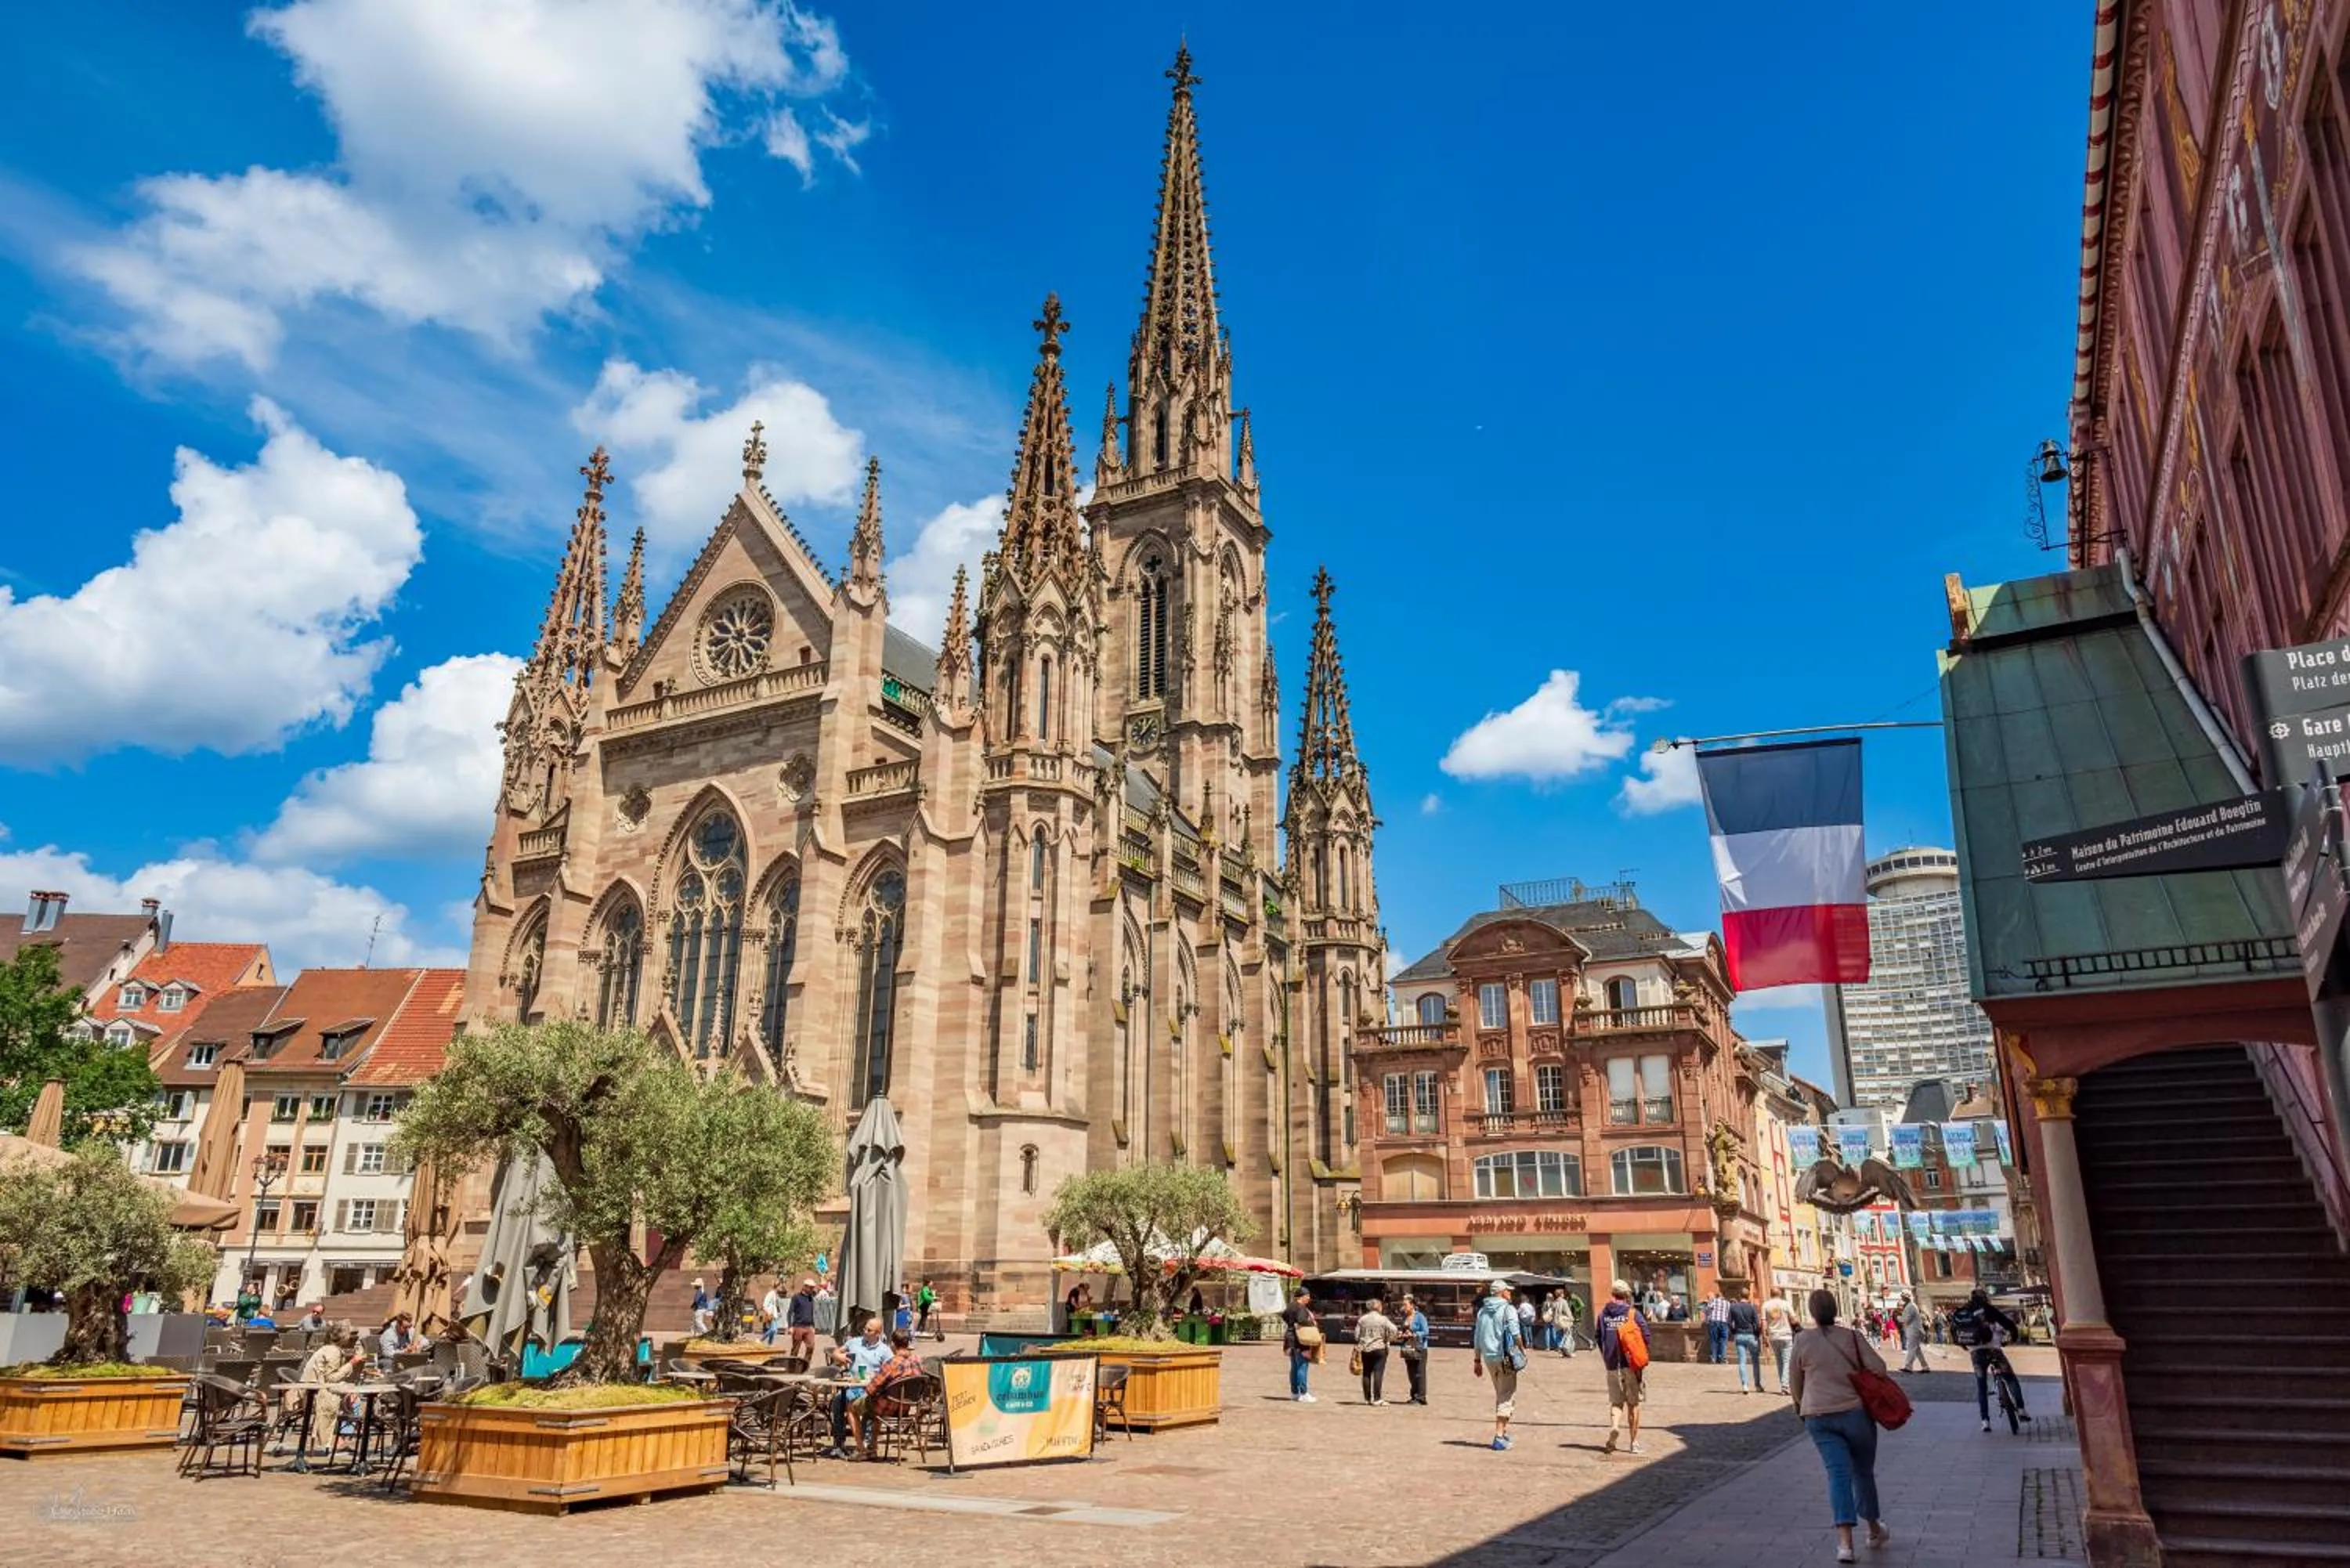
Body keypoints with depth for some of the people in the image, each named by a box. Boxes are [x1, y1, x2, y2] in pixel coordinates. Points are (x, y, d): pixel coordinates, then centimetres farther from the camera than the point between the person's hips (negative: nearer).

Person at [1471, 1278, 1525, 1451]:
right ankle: (1499, 1437, -9)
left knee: (1500, 1395, 21)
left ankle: (1503, 1432, 27)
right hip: (1505, 1357, -7)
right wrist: (1523, 1351, -1)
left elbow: (1477, 1338, 14)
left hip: (1489, 1358, 7)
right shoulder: (1507, 1310, -9)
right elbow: (1516, 1334, -15)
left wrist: (1477, 1360, 18)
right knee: (1507, 1397, -2)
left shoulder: (1482, 1311, 12)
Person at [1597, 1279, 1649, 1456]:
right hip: (1633, 1364, -2)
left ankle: (1614, 1426, -18)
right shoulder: (1634, 1313, -8)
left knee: (1616, 1401, 11)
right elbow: (1646, 1336, -11)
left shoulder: (1603, 1315, 2)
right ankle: (1634, 1442, 14)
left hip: (1612, 1366, 2)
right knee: (1633, 1403, 10)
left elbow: (1599, 1339, 7)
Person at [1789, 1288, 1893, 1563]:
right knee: (1863, 1472, 17)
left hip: (1818, 1417, 0)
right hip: (1855, 1412, 0)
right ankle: (1874, 1530, 35)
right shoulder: (1852, 1336, -1)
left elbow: (1795, 1382, 8)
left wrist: (1802, 1406, 27)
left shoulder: (1802, 1340, 1)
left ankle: (1845, 1542, -17)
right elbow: (1878, 1367, -7)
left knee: (1838, 1473, -4)